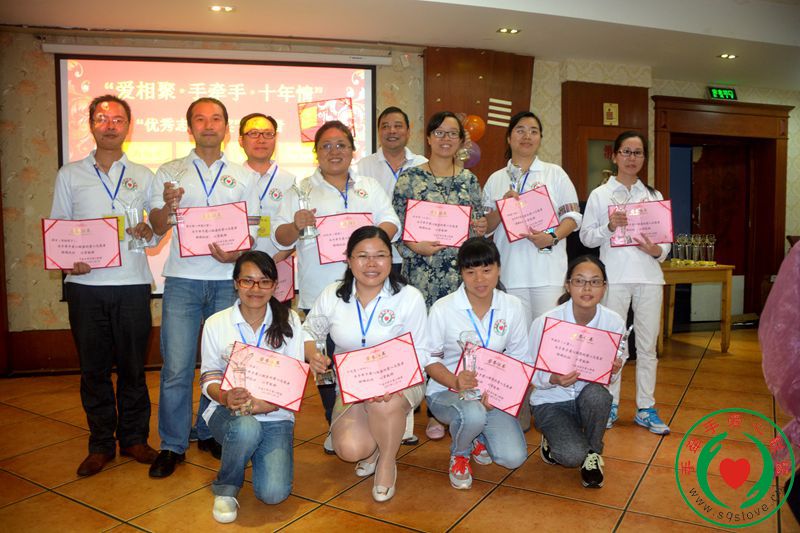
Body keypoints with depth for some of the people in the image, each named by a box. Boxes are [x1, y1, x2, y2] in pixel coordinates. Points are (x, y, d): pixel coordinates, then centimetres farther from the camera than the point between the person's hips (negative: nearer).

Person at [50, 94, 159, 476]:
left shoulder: (143, 176, 12)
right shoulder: (70, 175, 10)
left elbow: (158, 233, 13)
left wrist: (148, 231, -10)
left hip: (133, 283, 0)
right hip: (85, 284, 0)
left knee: (133, 366, 5)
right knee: (93, 367, 6)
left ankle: (134, 438, 20)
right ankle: (101, 443, 20)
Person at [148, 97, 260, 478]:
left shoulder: (242, 176, 11)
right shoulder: (169, 173, 9)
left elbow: (252, 230, 9)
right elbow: (158, 228, 7)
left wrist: (236, 253, -11)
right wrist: (168, 205, -13)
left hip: (228, 279, 1)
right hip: (183, 279, -1)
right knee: (176, 367, -2)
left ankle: (210, 433, 25)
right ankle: (172, 444, 14)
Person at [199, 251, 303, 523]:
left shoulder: (289, 320, -2)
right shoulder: (216, 323, -1)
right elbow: (209, 378, 1)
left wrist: (266, 404, -23)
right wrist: (226, 397, -23)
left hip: (275, 415, 1)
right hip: (228, 411, 0)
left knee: (274, 493, -18)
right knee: (246, 429, -37)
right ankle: (225, 490, -5)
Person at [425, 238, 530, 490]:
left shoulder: (513, 307, -4)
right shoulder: (443, 309, -12)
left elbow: (520, 360, 1)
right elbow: (430, 359, -6)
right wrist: (456, 381, -27)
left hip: (494, 394, 3)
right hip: (446, 391, -3)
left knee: (513, 458, -16)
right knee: (473, 413, -37)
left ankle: (477, 436, 21)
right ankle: (459, 454, 1)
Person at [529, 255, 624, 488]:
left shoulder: (614, 322, -11)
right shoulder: (545, 322, -20)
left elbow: (611, 377, 1)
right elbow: (534, 375, -11)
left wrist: (613, 371, -23)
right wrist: (554, 379, -33)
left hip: (590, 397, 3)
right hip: (551, 402, -3)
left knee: (596, 394, -33)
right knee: (572, 456, -26)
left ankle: (593, 453, -4)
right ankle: (552, 441, 12)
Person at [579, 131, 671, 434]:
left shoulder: (654, 196, 13)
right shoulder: (600, 195, 5)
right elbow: (586, 236, 1)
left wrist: (658, 251, -8)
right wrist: (609, 227, -16)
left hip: (649, 276, 3)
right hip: (614, 276, -2)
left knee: (648, 345, 6)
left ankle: (646, 408, 17)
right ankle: (610, 405, 17)